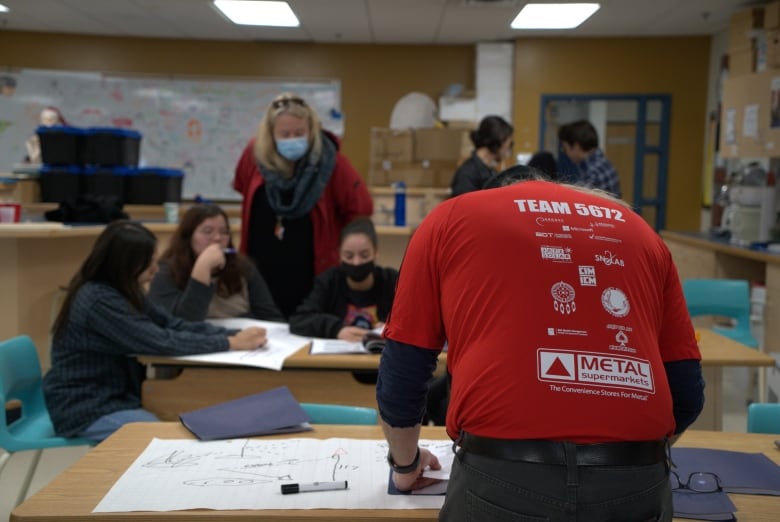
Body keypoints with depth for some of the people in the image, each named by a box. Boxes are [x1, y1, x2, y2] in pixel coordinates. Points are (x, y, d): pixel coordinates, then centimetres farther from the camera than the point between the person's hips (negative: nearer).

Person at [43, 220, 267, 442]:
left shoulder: (122, 291, 6)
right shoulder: (99, 300, -24)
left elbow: (173, 324, 0)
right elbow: (161, 341, -28)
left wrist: (234, 334, -13)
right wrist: (230, 343, -25)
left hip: (115, 396, 9)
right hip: (85, 408, -9)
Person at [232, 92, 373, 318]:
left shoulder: (330, 160, -15)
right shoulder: (255, 153, -6)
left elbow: (361, 208, -7)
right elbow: (241, 187, 16)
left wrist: (329, 236, 4)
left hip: (311, 276, -3)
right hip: (260, 272, 3)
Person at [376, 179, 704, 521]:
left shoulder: (450, 219, 14)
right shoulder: (638, 231, 20)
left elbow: (401, 375, 13)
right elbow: (686, 394, 18)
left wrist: (405, 462, 30)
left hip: (503, 474, -2)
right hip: (636, 482, 2)